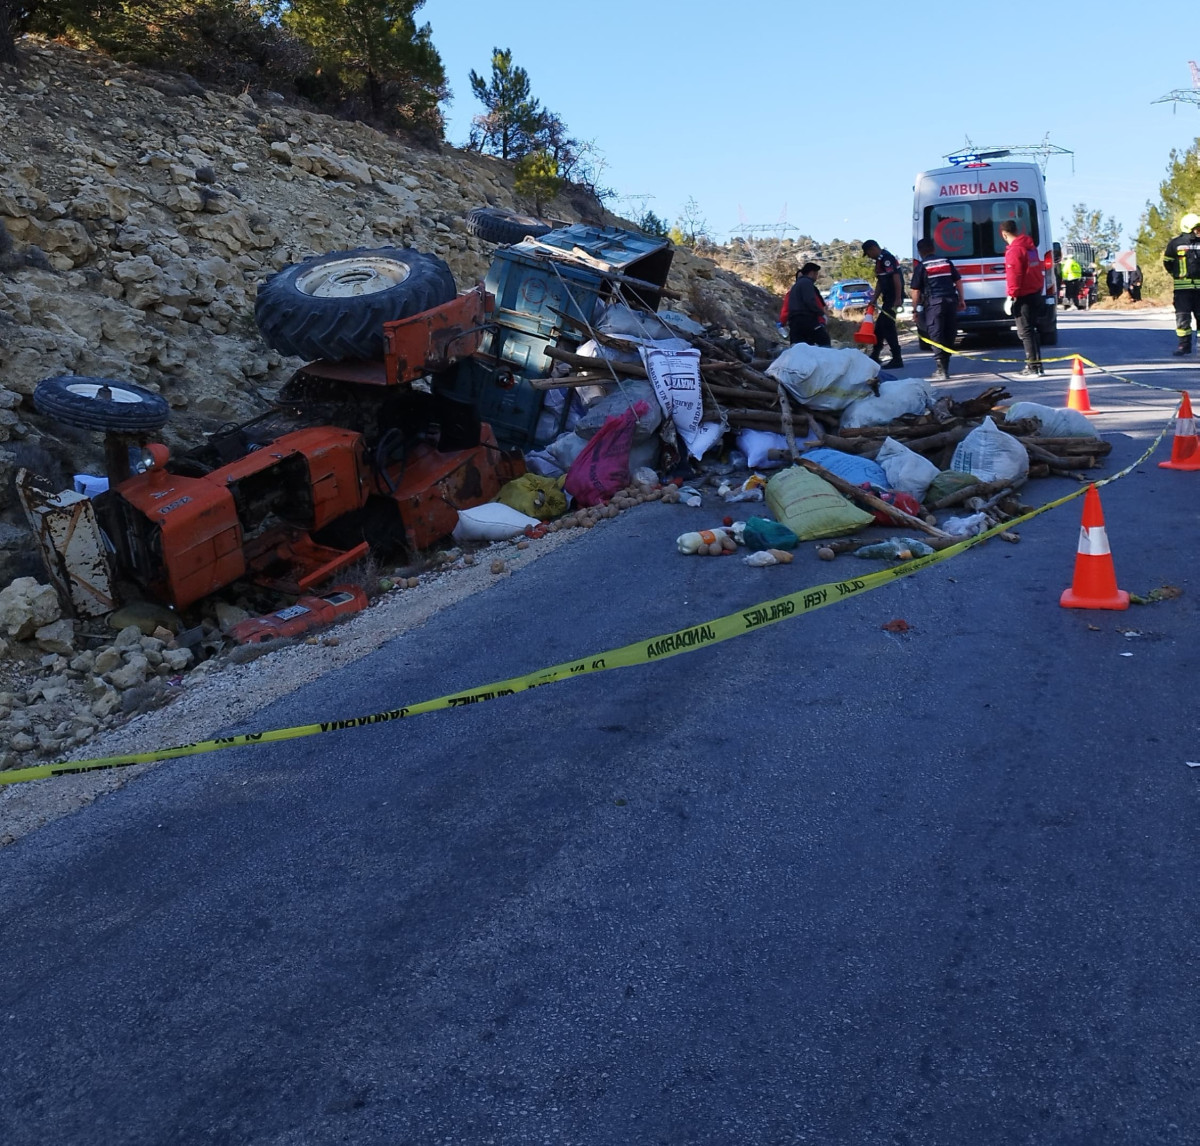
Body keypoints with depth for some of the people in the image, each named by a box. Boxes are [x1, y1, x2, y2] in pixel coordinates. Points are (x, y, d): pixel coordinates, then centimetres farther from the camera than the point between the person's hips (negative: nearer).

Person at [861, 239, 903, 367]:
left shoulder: (887, 258, -15)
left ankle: (897, 359, -6)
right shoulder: (880, 260, 17)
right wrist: (874, 298, 13)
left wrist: (898, 298, -25)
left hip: (893, 299, -10)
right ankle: (874, 356, 27)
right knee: (880, 326, 16)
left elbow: (896, 278, -22)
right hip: (888, 298, 10)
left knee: (887, 327, -9)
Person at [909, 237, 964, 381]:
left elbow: (915, 291, -2)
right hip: (951, 301, 5)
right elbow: (958, 281, 16)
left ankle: (941, 370, -15)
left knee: (935, 336, -6)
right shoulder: (946, 262, 15)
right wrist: (961, 300, 23)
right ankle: (945, 368, 17)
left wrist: (915, 310, 4)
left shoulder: (921, 267, 0)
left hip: (934, 303, -5)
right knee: (948, 336, 10)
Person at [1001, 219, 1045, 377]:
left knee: (1025, 332, -7)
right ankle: (1037, 364, 20)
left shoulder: (1014, 250, -15)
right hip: (1036, 292, 9)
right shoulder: (1030, 246, 13)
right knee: (1032, 330, 15)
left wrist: (1011, 297, -18)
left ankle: (1033, 367, -9)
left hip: (1024, 297, -9)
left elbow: (1014, 276, -20)